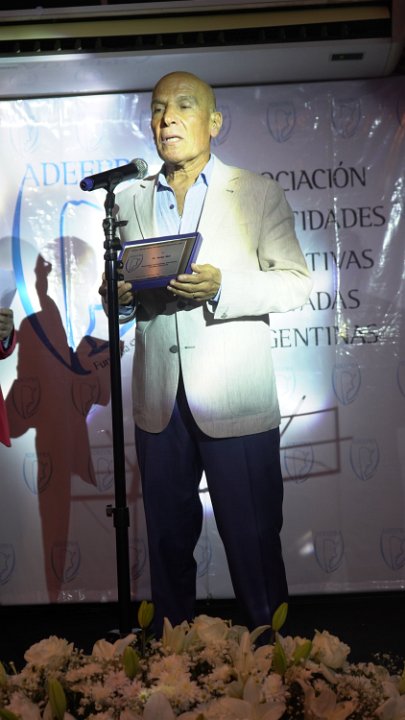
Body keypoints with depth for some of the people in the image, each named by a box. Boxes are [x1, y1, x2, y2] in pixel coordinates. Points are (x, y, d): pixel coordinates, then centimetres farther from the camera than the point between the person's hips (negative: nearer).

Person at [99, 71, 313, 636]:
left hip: (235, 400, -3)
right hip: (159, 400, 3)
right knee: (167, 539, 11)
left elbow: (297, 283, -2)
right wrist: (120, 296, -6)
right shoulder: (129, 201, 15)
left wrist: (222, 287, -18)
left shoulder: (258, 194, 5)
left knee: (253, 540, 1)